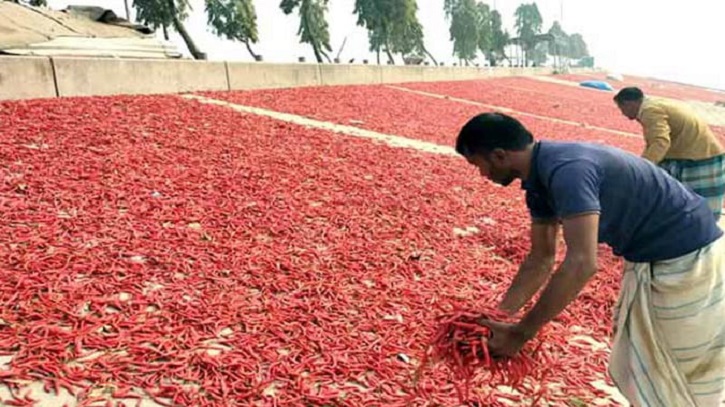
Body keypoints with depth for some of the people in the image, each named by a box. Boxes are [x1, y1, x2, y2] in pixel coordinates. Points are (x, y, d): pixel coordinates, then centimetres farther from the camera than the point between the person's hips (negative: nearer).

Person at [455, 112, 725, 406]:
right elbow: (541, 258, 8)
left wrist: (521, 333, -31)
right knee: (635, 367, 20)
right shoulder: (540, 179, 1)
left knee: (684, 378, 4)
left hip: (688, 259, -9)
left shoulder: (566, 170, -29)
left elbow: (581, 264, -37)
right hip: (652, 257, 9)